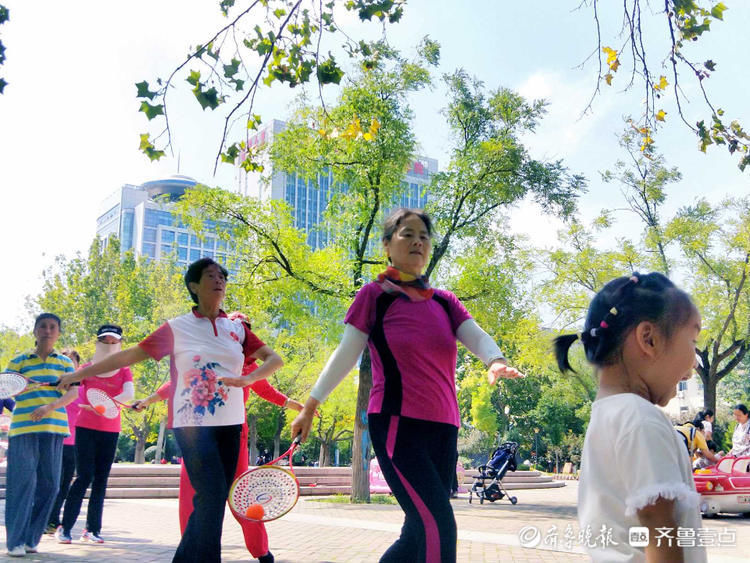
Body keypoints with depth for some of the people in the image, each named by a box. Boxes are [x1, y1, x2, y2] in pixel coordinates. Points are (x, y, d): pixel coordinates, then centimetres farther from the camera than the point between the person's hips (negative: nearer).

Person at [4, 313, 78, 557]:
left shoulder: (65, 362, 11)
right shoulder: (19, 361, 9)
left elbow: (73, 392, -1)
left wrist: (51, 406, -18)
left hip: (54, 427, 2)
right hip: (23, 427, -2)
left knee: (48, 484, 2)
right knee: (22, 481, -7)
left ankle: (31, 538, 13)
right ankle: (15, 540, 0)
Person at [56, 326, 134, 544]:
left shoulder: (124, 371, 4)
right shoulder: (87, 368, 4)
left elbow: (129, 393, -14)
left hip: (110, 430, 2)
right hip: (85, 427, -2)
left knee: (101, 479, 3)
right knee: (84, 476, -9)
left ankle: (92, 529, 10)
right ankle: (64, 527, -1)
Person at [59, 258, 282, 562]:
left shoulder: (237, 328, 8)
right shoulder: (176, 329, 0)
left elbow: (274, 359, 6)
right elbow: (129, 355, 2)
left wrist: (249, 378, -14)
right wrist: (80, 373, 1)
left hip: (229, 424, 4)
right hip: (192, 423, -4)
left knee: (213, 500, 6)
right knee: (212, 494, -15)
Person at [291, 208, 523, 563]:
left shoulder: (445, 302, 13)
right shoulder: (375, 295, 0)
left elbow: (477, 337, -3)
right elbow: (345, 355, 3)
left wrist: (495, 361, -26)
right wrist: (309, 407, 5)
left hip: (443, 429, 6)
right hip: (397, 426, -6)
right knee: (438, 527, -16)